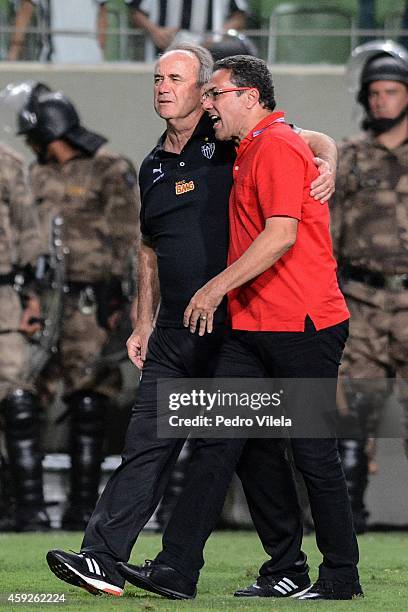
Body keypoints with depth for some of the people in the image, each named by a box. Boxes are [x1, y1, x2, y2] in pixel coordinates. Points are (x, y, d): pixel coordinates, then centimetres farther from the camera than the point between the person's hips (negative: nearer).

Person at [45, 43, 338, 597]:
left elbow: (316, 140, -2)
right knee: (146, 444, 0)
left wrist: (327, 167, -24)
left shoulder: (230, 142, -3)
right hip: (174, 337, 6)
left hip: (234, 326, -6)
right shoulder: (154, 167, 16)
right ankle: (101, 558, -4)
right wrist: (143, 324, 22)